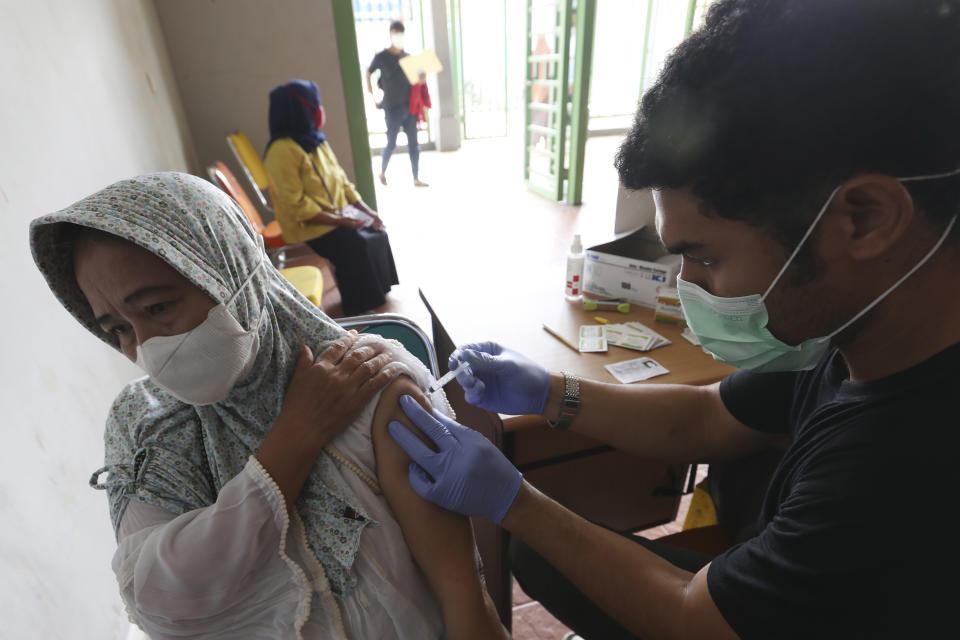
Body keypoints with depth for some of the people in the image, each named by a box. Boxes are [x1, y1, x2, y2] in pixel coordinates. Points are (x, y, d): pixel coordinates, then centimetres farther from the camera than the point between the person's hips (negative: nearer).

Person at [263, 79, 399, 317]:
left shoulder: (316, 140, 10)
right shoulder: (283, 150, -17)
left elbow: (341, 180, 13)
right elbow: (296, 206, -21)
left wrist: (365, 209, 0)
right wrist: (339, 221, -23)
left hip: (340, 215, 8)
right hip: (310, 225, -8)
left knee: (376, 231, -7)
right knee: (356, 244, -24)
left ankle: (379, 292, 4)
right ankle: (360, 312, -10)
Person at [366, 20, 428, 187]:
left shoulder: (407, 56, 10)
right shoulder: (381, 57, -2)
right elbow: (368, 75, 7)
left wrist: (420, 79, -4)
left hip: (409, 106, 4)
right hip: (392, 108, -4)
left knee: (414, 144, 2)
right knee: (391, 143, 4)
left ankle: (416, 179, 8)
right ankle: (382, 172, 27)